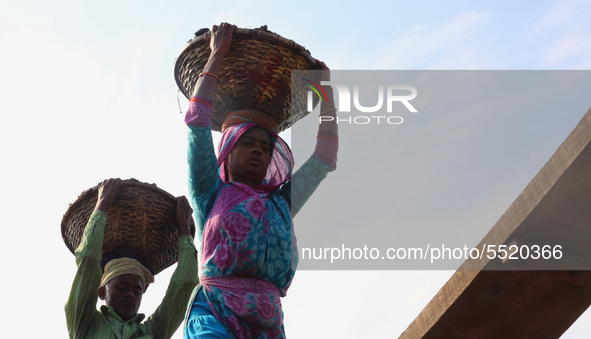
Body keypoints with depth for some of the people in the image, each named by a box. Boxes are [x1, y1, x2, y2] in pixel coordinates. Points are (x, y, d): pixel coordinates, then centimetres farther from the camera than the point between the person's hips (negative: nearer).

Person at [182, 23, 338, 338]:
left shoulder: (280, 203, 28)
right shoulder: (211, 194, 19)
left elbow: (324, 159, 31)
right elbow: (197, 122, 14)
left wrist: (326, 89, 38)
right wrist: (217, 55, 20)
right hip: (214, 314, -3)